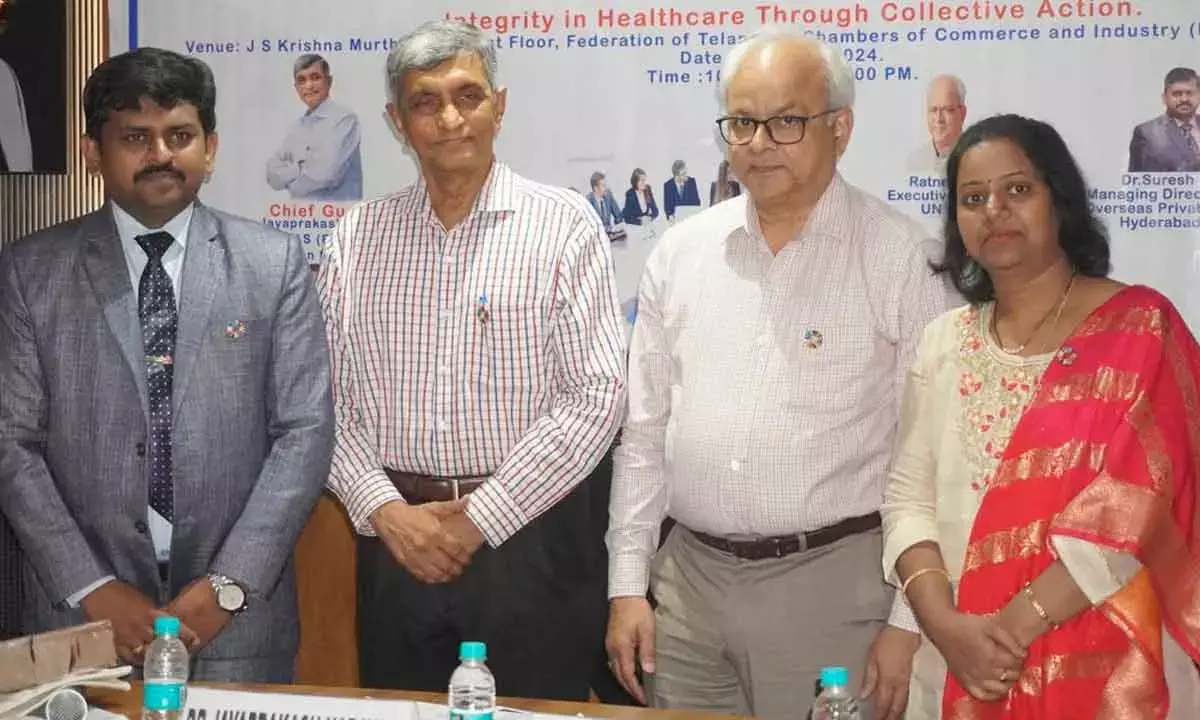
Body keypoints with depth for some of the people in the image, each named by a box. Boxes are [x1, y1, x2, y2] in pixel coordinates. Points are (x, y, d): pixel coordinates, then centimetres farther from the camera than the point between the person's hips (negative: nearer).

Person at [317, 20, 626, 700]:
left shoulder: (564, 224, -4)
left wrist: (480, 519, -11)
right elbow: (327, 395, 7)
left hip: (528, 540, -3)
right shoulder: (358, 236, 7)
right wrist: (383, 509, -8)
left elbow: (596, 395, -10)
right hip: (393, 540, 3)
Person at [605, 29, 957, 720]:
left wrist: (909, 620, -9)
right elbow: (644, 431, 10)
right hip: (686, 580, 4)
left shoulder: (903, 258, -7)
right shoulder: (681, 252, 6)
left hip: (833, 583, -4)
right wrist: (627, 583, 6)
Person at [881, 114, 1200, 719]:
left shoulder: (1138, 328, -5)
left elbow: (1130, 510, -15)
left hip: (1105, 671, -3)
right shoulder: (943, 342, 7)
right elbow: (908, 500, 3)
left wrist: (1016, 623, -18)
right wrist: (946, 624, -12)